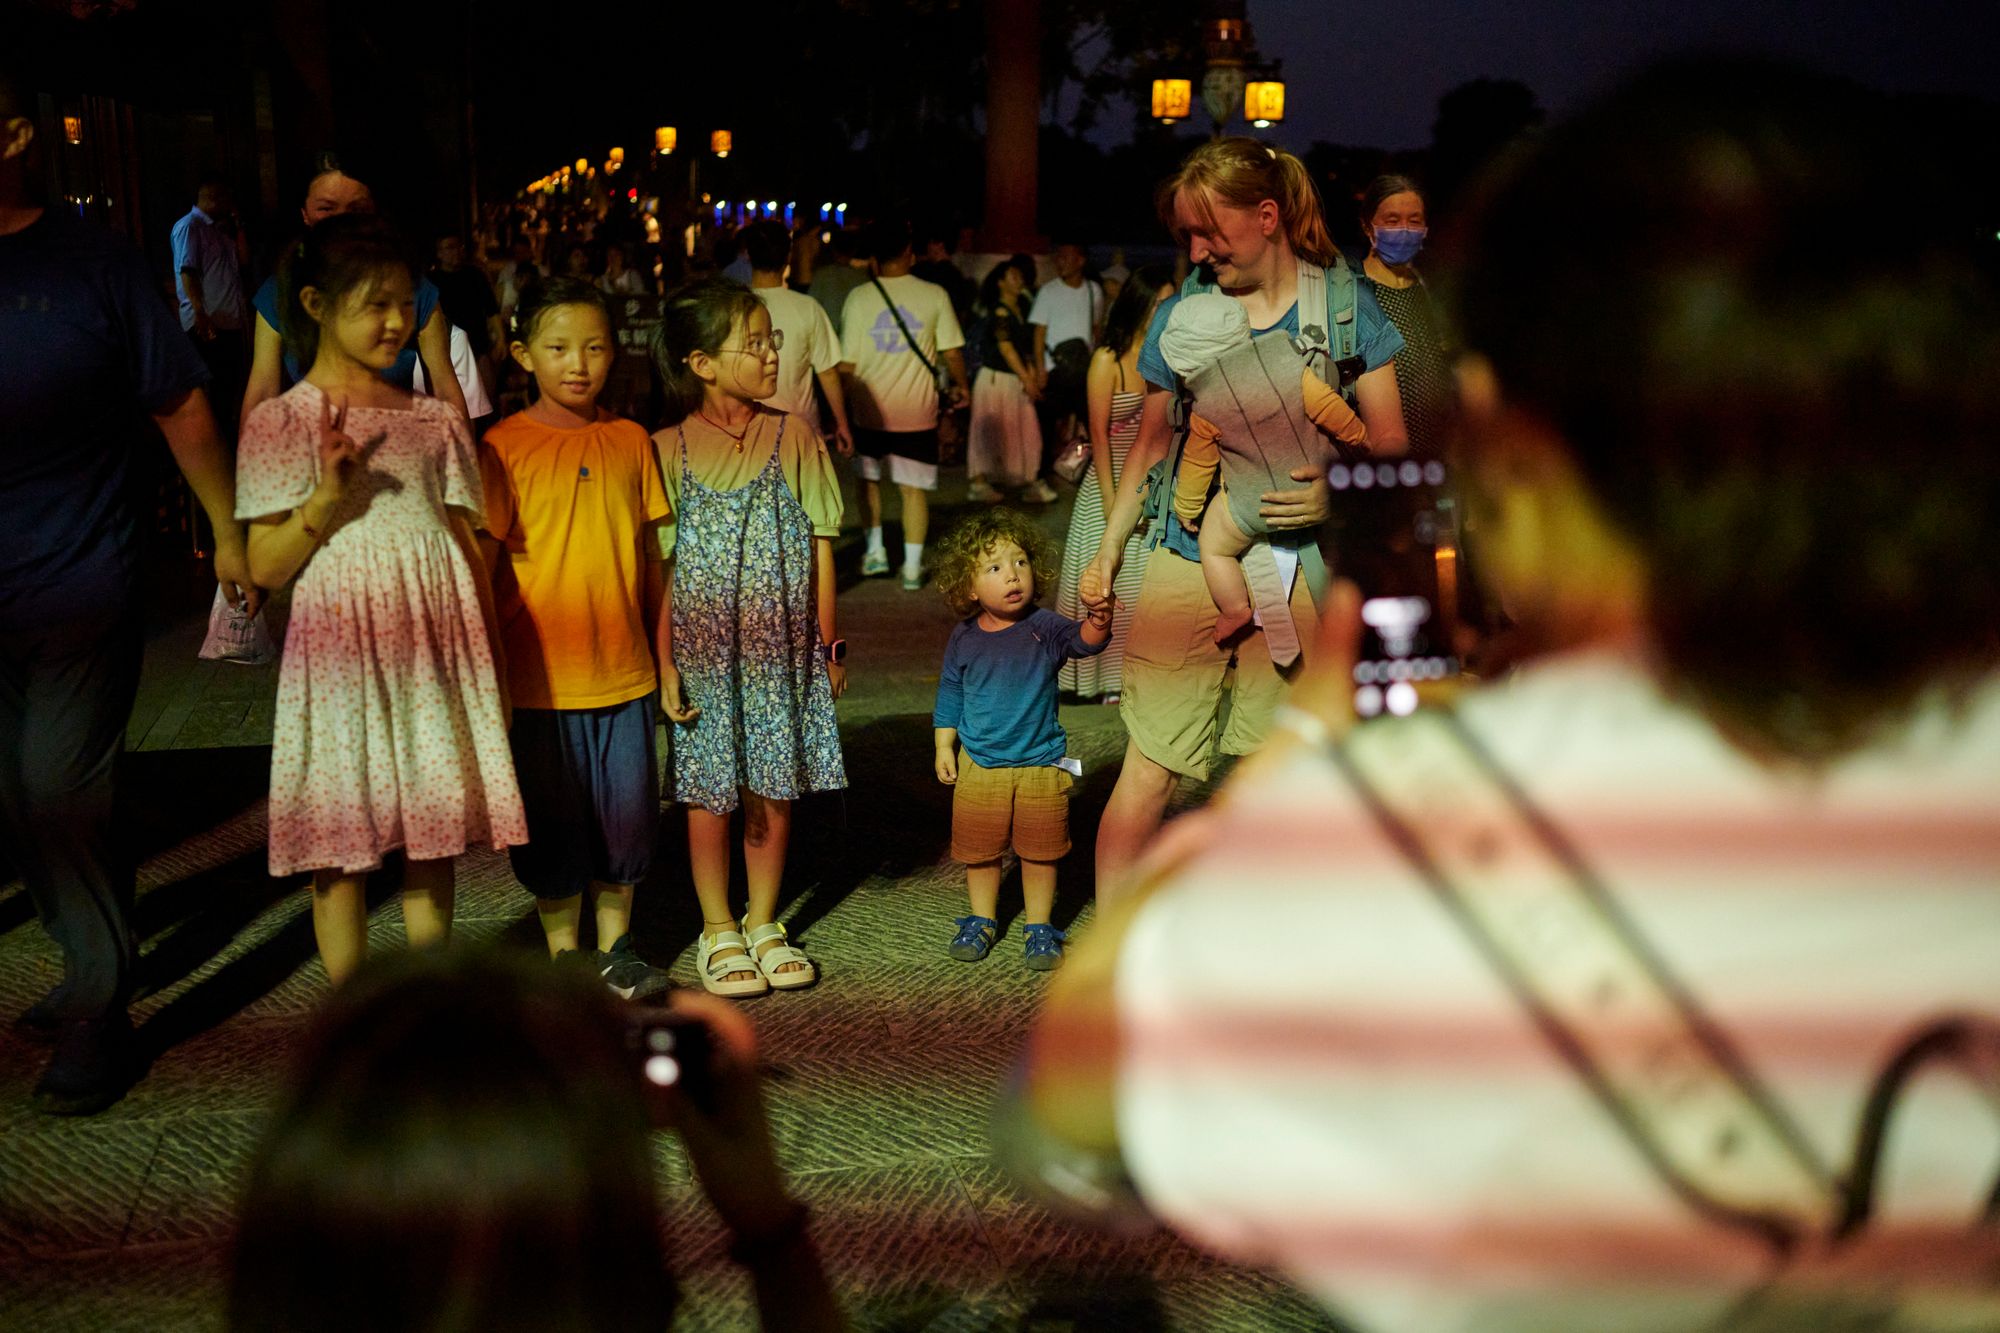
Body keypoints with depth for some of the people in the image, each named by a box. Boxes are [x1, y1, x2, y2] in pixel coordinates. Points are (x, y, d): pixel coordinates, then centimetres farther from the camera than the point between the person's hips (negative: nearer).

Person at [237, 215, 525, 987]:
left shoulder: (434, 422, 10)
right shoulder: (279, 423, 0)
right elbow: (266, 570, -1)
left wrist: (493, 665, 10)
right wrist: (327, 500, -16)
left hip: (435, 644, 3)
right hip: (340, 647, -3)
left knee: (434, 834, 7)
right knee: (341, 844, 0)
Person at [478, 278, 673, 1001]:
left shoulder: (631, 440, 5)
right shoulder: (504, 448, -7)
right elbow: (483, 566, -4)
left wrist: (663, 657, 12)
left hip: (624, 670, 3)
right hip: (541, 676, -3)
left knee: (625, 811, 10)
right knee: (552, 820, 7)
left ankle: (615, 947, 27)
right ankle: (562, 953, 23)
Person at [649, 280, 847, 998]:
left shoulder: (793, 436, 1)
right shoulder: (669, 451, -5)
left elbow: (819, 547, 5)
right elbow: (660, 568, -4)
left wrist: (830, 643, 5)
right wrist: (666, 666, -6)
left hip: (783, 648, 2)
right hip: (704, 650, -2)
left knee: (775, 788, 9)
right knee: (711, 792, 6)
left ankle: (763, 923, 25)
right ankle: (718, 930, 22)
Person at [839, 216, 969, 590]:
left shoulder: (859, 297, -6)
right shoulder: (934, 295, -6)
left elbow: (846, 364, -4)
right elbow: (951, 353, -3)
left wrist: (845, 401, 11)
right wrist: (960, 385, 16)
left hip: (870, 409, 1)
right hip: (917, 411, -1)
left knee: (869, 478, 22)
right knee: (914, 488, 6)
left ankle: (875, 551, 23)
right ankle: (912, 566, 5)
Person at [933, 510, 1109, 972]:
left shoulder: (1044, 628, -10)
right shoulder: (965, 639, -2)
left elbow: (1082, 641, -27)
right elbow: (950, 694, 9)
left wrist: (1099, 621, -48)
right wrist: (944, 747, 6)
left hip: (1040, 764, -2)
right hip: (978, 765, 2)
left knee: (1040, 852, 8)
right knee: (980, 850, 13)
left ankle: (1039, 928, 23)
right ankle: (982, 921, 32)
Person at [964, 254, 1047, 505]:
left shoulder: (1019, 310, 12)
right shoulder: (999, 311, -12)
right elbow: (1006, 348, -16)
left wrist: (1032, 376, 3)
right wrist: (1026, 379, -17)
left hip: (1017, 380, 8)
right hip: (996, 378, -8)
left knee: (1026, 432, 5)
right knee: (990, 431, -2)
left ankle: (1030, 483, 7)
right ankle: (978, 481, 4)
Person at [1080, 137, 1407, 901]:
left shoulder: (1347, 309, 1)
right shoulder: (1179, 315, 5)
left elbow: (1390, 443, 5)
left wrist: (1336, 492, -15)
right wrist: (1107, 551, 13)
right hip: (1184, 562, 1)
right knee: (1150, 766, 0)